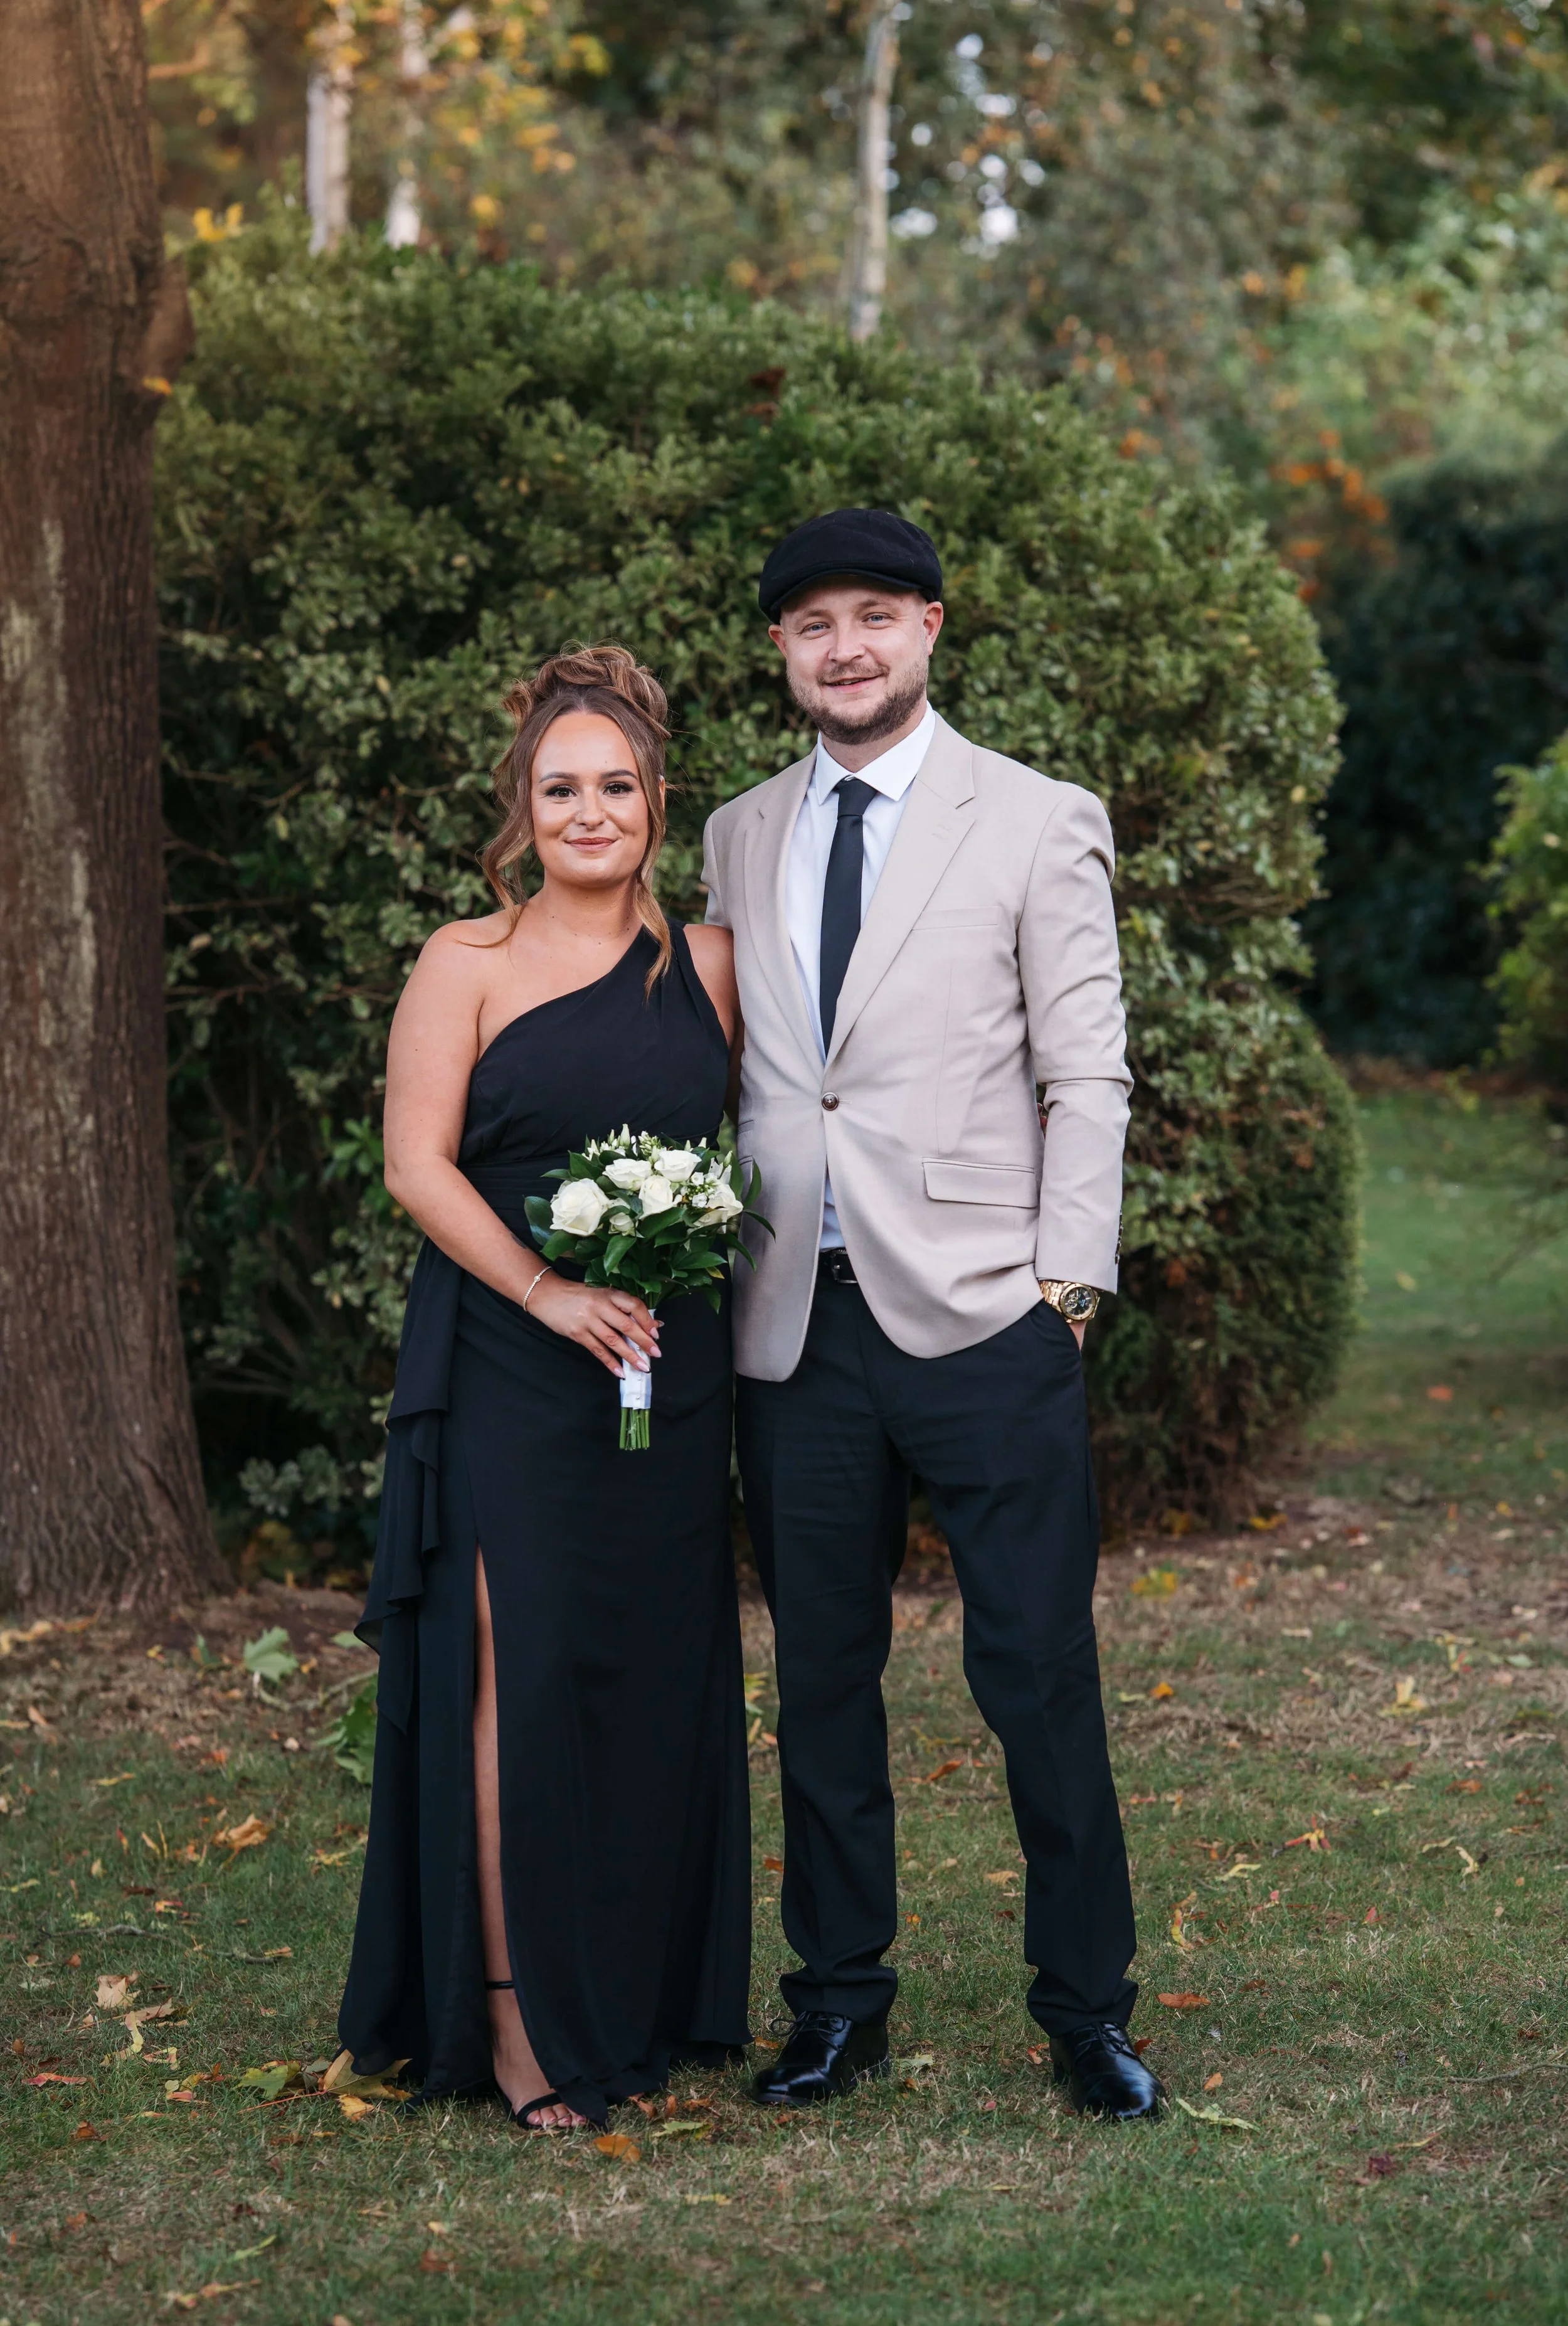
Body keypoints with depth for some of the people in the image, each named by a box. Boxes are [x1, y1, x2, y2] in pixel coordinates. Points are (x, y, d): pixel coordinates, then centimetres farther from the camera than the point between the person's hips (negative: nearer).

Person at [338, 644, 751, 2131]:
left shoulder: (706, 966, 10)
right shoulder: (467, 967, 0)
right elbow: (417, 1166, -6)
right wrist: (553, 1295, -16)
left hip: (671, 1376, 4)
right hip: (507, 1378, -3)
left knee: (660, 1683, 6)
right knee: (518, 1674, -6)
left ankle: (646, 2003, 17)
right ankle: (515, 2020, 0)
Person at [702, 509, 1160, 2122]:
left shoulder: (1037, 825, 0)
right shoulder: (737, 841, 13)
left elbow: (1086, 1077, -2)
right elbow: (728, 1071, 16)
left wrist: (1063, 1284, -8)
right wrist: (704, 1259, 7)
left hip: (979, 1322, -4)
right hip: (793, 1325, 4)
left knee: (1040, 1680, -1)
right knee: (820, 1679, 11)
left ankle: (1086, 2013, 12)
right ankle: (840, 2002, 23)